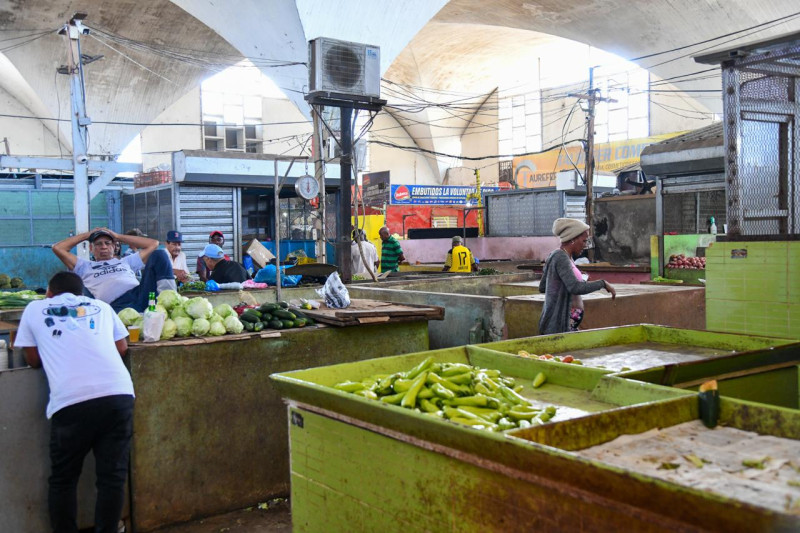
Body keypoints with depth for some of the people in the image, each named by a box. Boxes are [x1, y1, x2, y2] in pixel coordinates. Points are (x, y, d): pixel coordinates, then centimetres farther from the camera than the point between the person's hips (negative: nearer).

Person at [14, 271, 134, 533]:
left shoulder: (35, 308, 20)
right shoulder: (101, 306, 23)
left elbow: (33, 360, 22)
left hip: (71, 402, -2)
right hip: (118, 395, 2)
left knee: (63, 480, 16)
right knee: (112, 476, 11)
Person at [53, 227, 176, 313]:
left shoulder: (126, 262, 39)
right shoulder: (85, 267, 34)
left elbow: (153, 244, 38)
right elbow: (57, 248, 28)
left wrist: (119, 236, 41)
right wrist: (86, 235, 36)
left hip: (140, 295, 4)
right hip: (117, 306, -3)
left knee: (159, 254, -11)